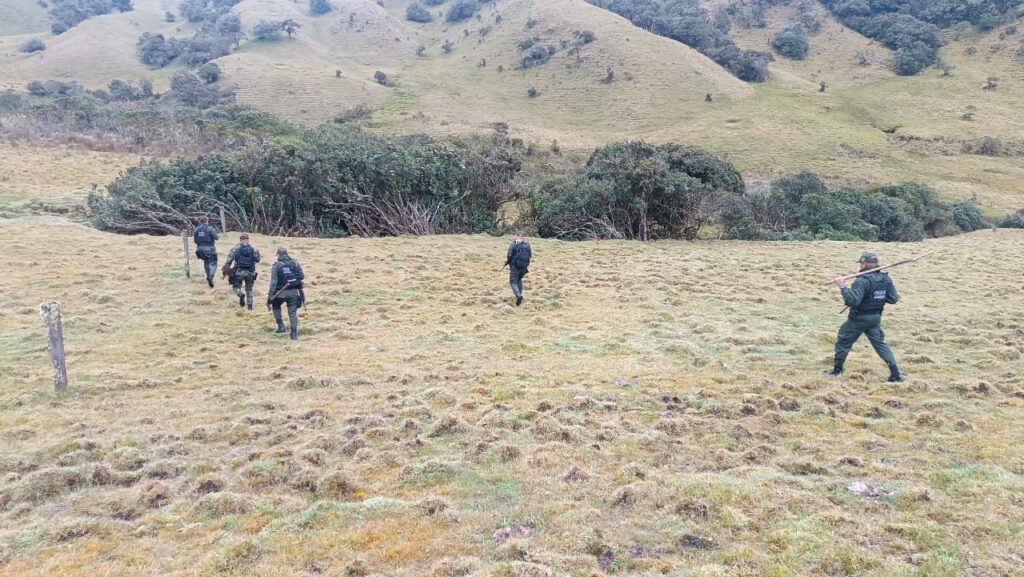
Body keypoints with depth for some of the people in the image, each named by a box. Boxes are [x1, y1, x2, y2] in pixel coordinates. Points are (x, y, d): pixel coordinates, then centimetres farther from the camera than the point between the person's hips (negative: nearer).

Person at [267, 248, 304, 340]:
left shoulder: (276, 266, -7)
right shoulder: (295, 263, 1)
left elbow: (273, 283, -9)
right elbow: (302, 276, 5)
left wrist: (269, 298, -7)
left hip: (281, 292, -2)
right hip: (294, 292, 2)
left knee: (276, 306, 27)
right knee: (293, 312, 9)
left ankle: (281, 326, 18)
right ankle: (294, 333, 2)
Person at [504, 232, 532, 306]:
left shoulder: (513, 244, -12)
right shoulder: (527, 245, -2)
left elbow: (509, 256, -14)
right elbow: (530, 256, 3)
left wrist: (507, 262, 5)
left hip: (515, 266, -4)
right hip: (524, 267, 4)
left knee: (513, 282, 4)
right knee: (519, 280, 27)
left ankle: (518, 295, -17)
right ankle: (520, 294, 27)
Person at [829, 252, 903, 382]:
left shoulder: (862, 281, -23)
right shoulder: (886, 279, 0)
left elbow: (852, 301, -31)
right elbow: (893, 299, 5)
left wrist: (843, 286, -29)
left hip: (858, 319, -6)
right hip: (875, 318, 6)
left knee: (843, 342, 10)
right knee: (880, 344, 14)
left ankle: (837, 370, 19)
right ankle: (895, 374, 5)